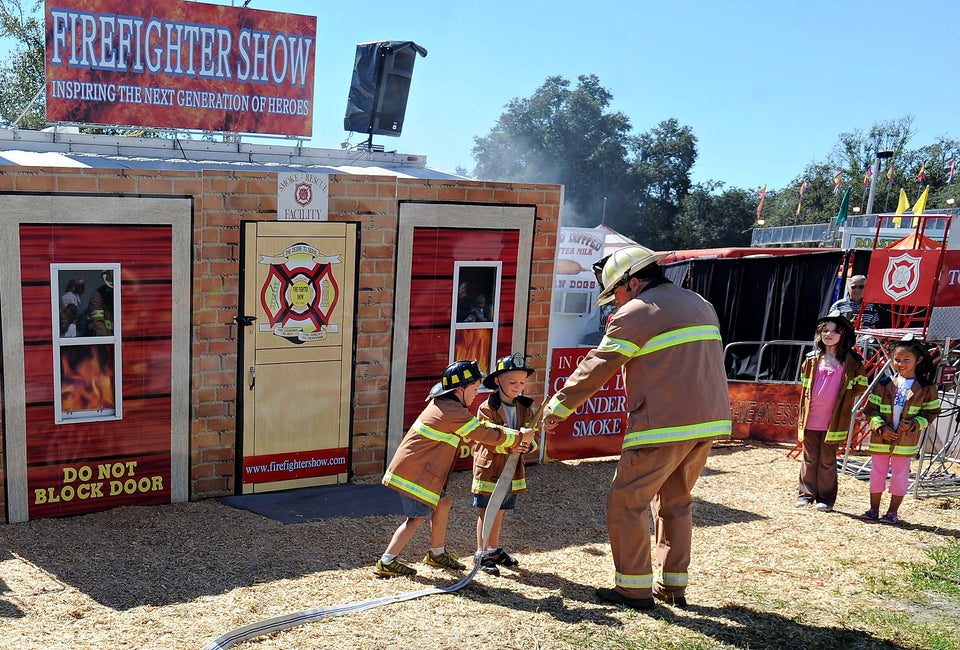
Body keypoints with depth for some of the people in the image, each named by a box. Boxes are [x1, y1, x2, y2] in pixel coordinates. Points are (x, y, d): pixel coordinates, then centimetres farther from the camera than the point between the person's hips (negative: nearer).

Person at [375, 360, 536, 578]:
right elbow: (488, 435, -15)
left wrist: (511, 441, 6)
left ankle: (437, 554, 30)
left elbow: (478, 428, 14)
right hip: (413, 472, -10)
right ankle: (387, 562, 2)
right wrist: (520, 437, -1)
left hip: (412, 467, 10)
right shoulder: (454, 413, -20)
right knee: (418, 517, -2)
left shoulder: (442, 404, 11)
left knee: (442, 503, 17)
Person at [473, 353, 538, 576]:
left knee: (499, 511, 18)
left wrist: (528, 445, -19)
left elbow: (533, 435, 4)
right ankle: (482, 554, 13)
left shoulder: (525, 407, 3)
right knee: (487, 511, 1)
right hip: (489, 467, -5)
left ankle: (494, 549, 34)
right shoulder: (487, 408, -14)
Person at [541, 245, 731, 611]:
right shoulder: (700, 305, 18)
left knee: (627, 499, 3)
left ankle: (634, 588, 6)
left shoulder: (636, 312, -8)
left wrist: (558, 407, 0)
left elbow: (596, 368, -8)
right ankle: (673, 586, 23)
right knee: (675, 501, 19)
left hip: (665, 426, -8)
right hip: (709, 421, 9)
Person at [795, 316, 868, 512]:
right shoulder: (812, 359, 7)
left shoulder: (852, 361, -1)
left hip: (834, 420, -2)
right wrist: (802, 414, 10)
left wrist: (842, 396, -3)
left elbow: (860, 387, 4)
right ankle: (806, 494, 20)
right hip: (810, 419, 3)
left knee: (827, 461, 6)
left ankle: (825, 498, 14)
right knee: (809, 458, 10)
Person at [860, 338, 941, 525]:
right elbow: (870, 409, 1)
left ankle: (893, 512, 18)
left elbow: (931, 412, 3)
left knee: (900, 476, 6)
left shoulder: (926, 387, -2)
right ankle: (874, 510, 21)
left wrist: (914, 424, -13)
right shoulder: (884, 383, -1)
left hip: (906, 440, -2)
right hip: (880, 438, 2)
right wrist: (881, 427, -12)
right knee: (877, 474, 9)